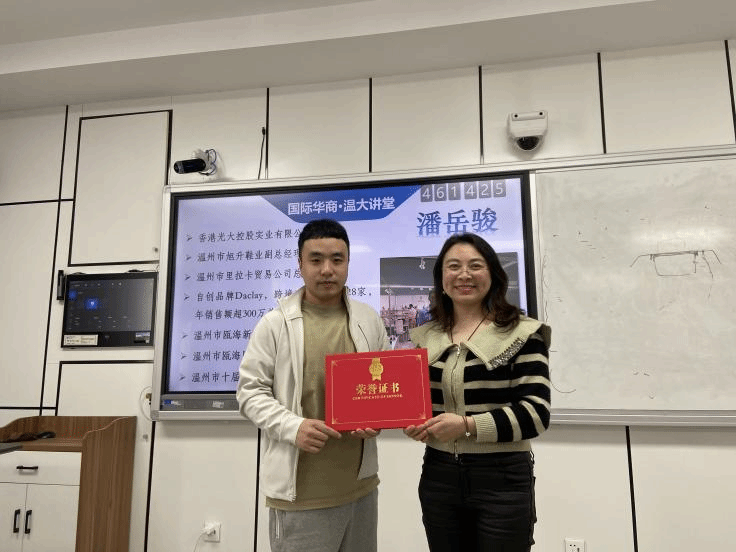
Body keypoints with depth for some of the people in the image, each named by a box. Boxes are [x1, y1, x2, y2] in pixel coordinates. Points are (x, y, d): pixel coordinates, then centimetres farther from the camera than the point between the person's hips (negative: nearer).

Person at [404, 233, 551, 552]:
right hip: (438, 477, 4)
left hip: (503, 479, -4)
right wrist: (413, 423, -4)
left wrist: (467, 425, -21)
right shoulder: (425, 337, 7)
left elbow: (535, 412, -13)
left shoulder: (522, 333, -7)